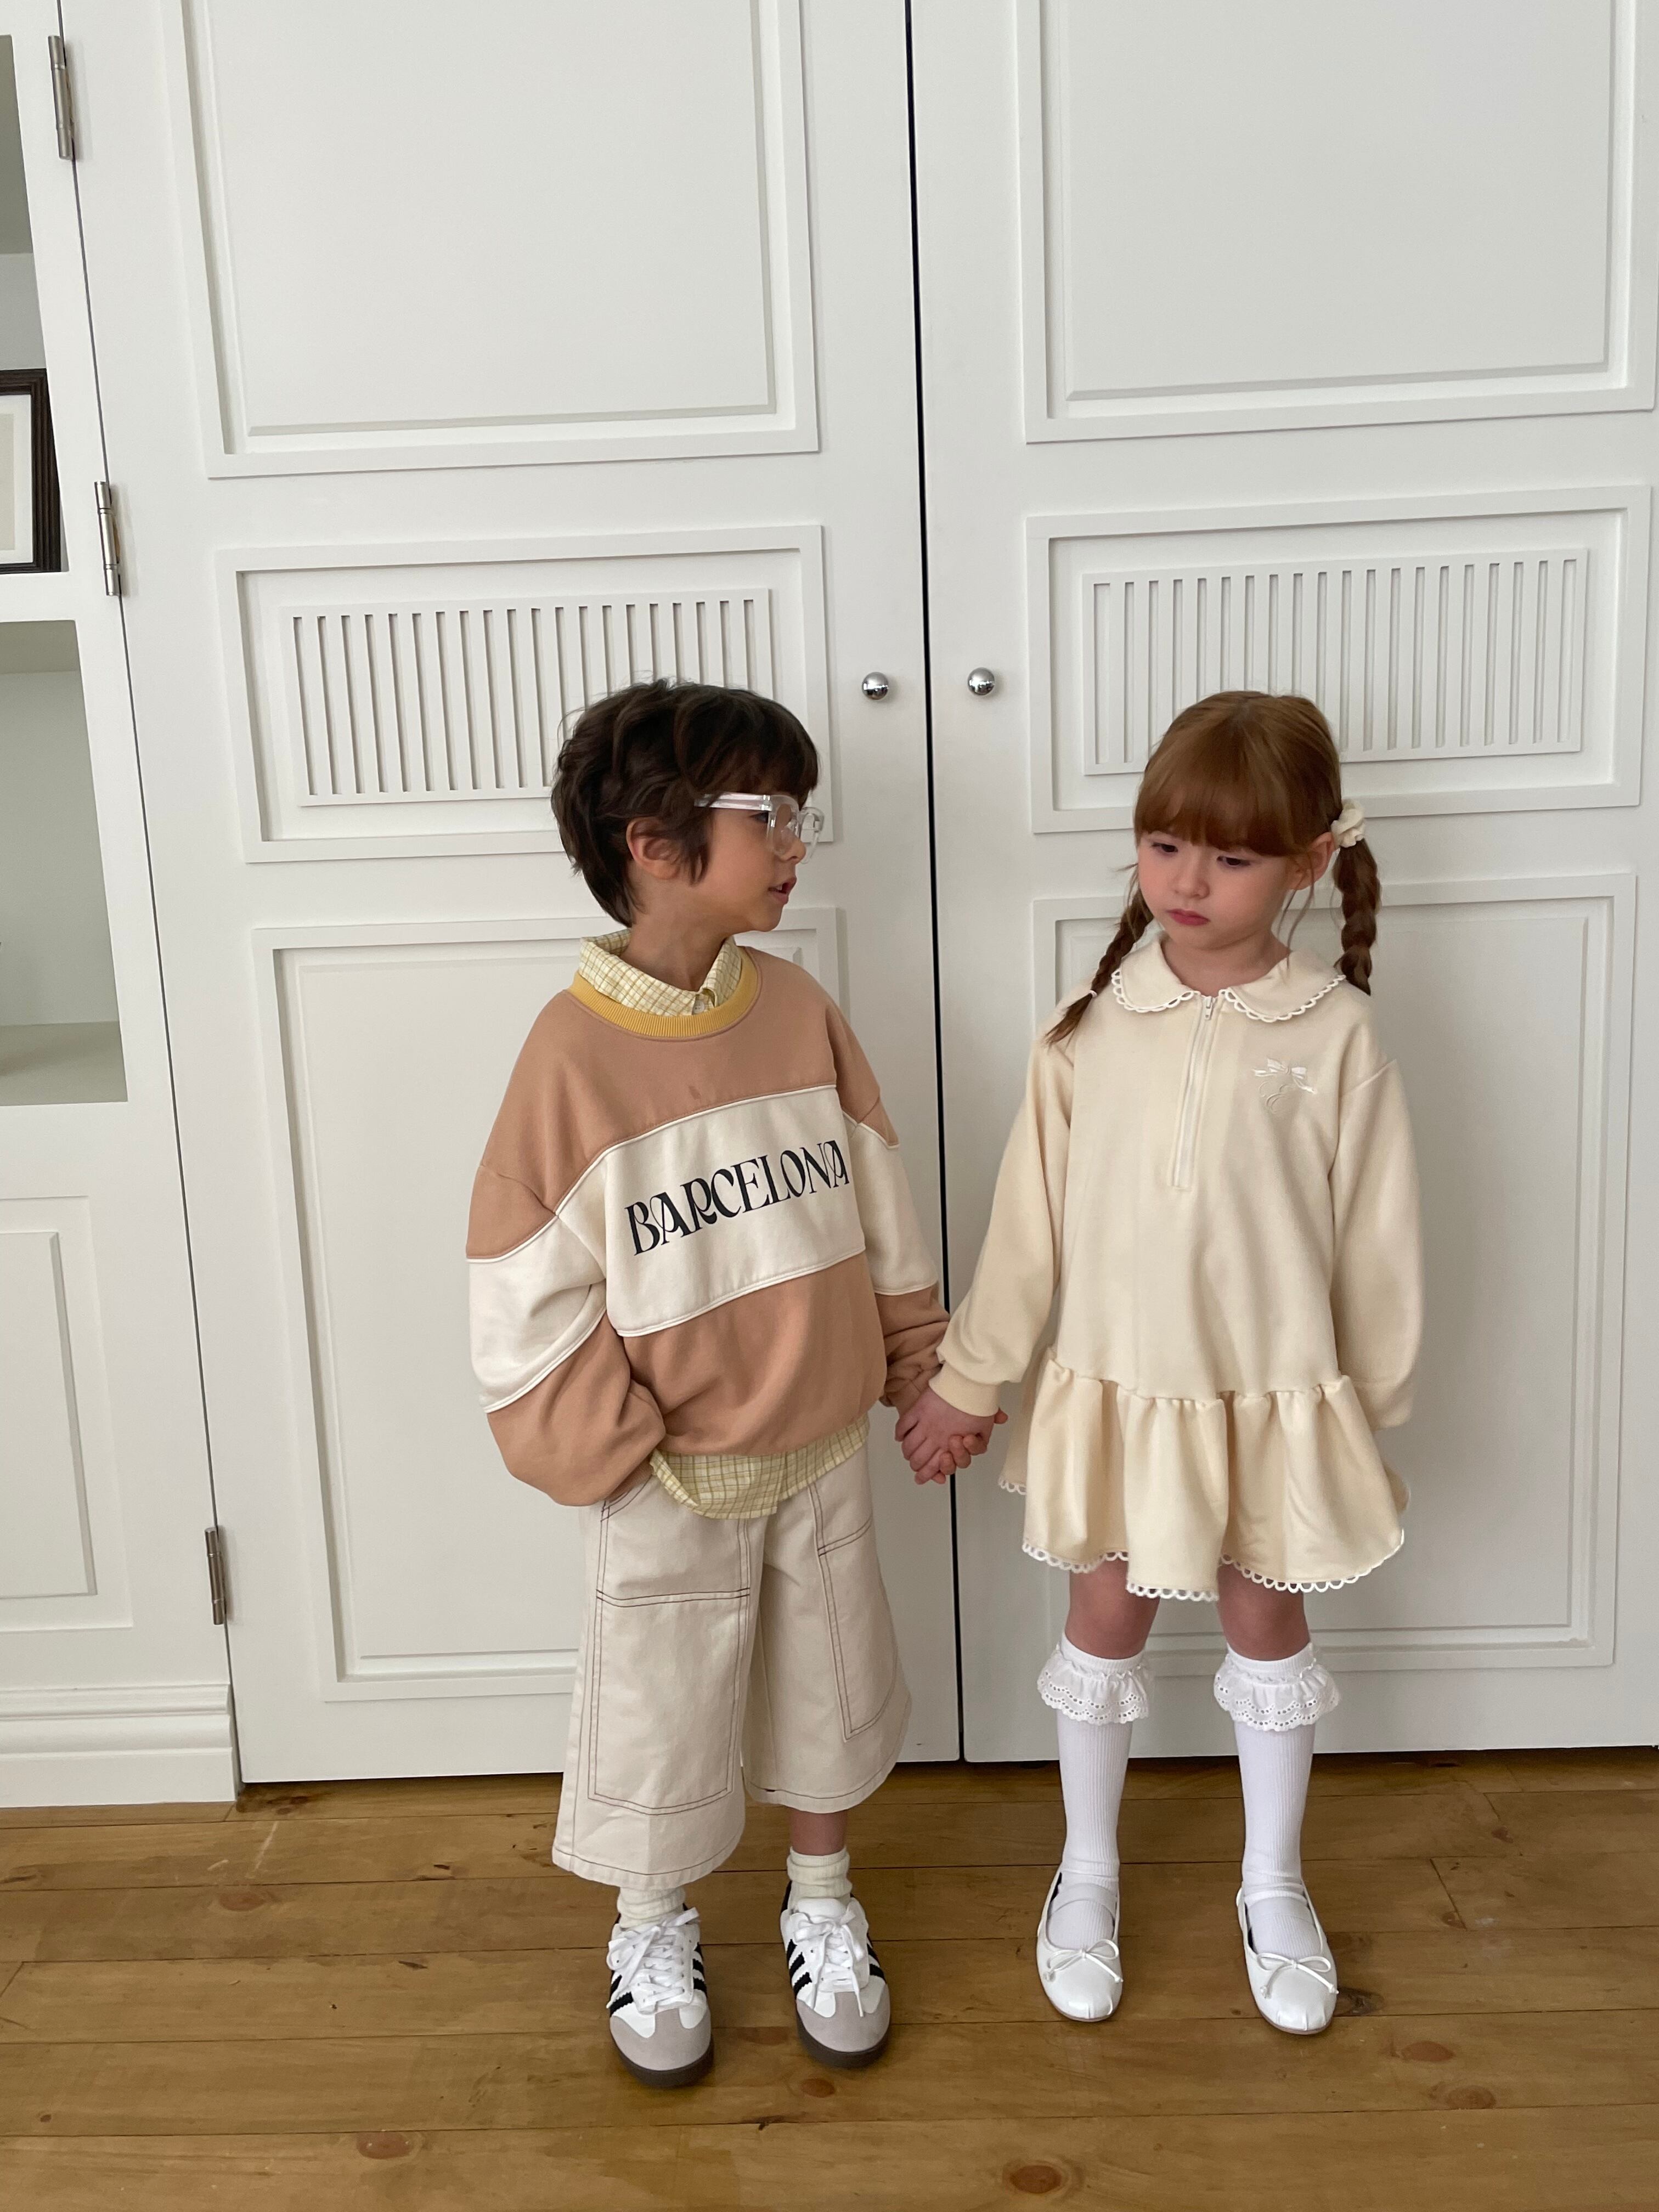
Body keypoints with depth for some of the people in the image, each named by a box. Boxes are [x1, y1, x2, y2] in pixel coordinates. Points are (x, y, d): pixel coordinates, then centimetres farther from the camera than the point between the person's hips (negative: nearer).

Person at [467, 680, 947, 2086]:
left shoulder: (799, 1009, -5)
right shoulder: (576, 1050, -19)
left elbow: (881, 1215, 4)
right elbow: (530, 1300, -15)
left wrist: (920, 1371, 8)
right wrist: (621, 1454, -13)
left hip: (822, 1452, 4)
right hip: (671, 1479, -4)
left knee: (828, 1686, 20)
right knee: (661, 1708, 15)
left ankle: (823, 1907, 46)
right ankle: (655, 1932, 43)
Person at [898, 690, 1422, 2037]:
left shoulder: (1335, 1033, -13)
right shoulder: (1093, 1028, -8)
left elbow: (1378, 1243, -5)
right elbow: (1029, 1221, -3)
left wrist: (1373, 1417, 1)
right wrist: (967, 1382, 1)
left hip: (1274, 1401, -1)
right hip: (1114, 1390, 1)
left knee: (1267, 1630, 18)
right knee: (1105, 1627, 16)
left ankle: (1274, 1885, 40)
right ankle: (1088, 1873, 39)